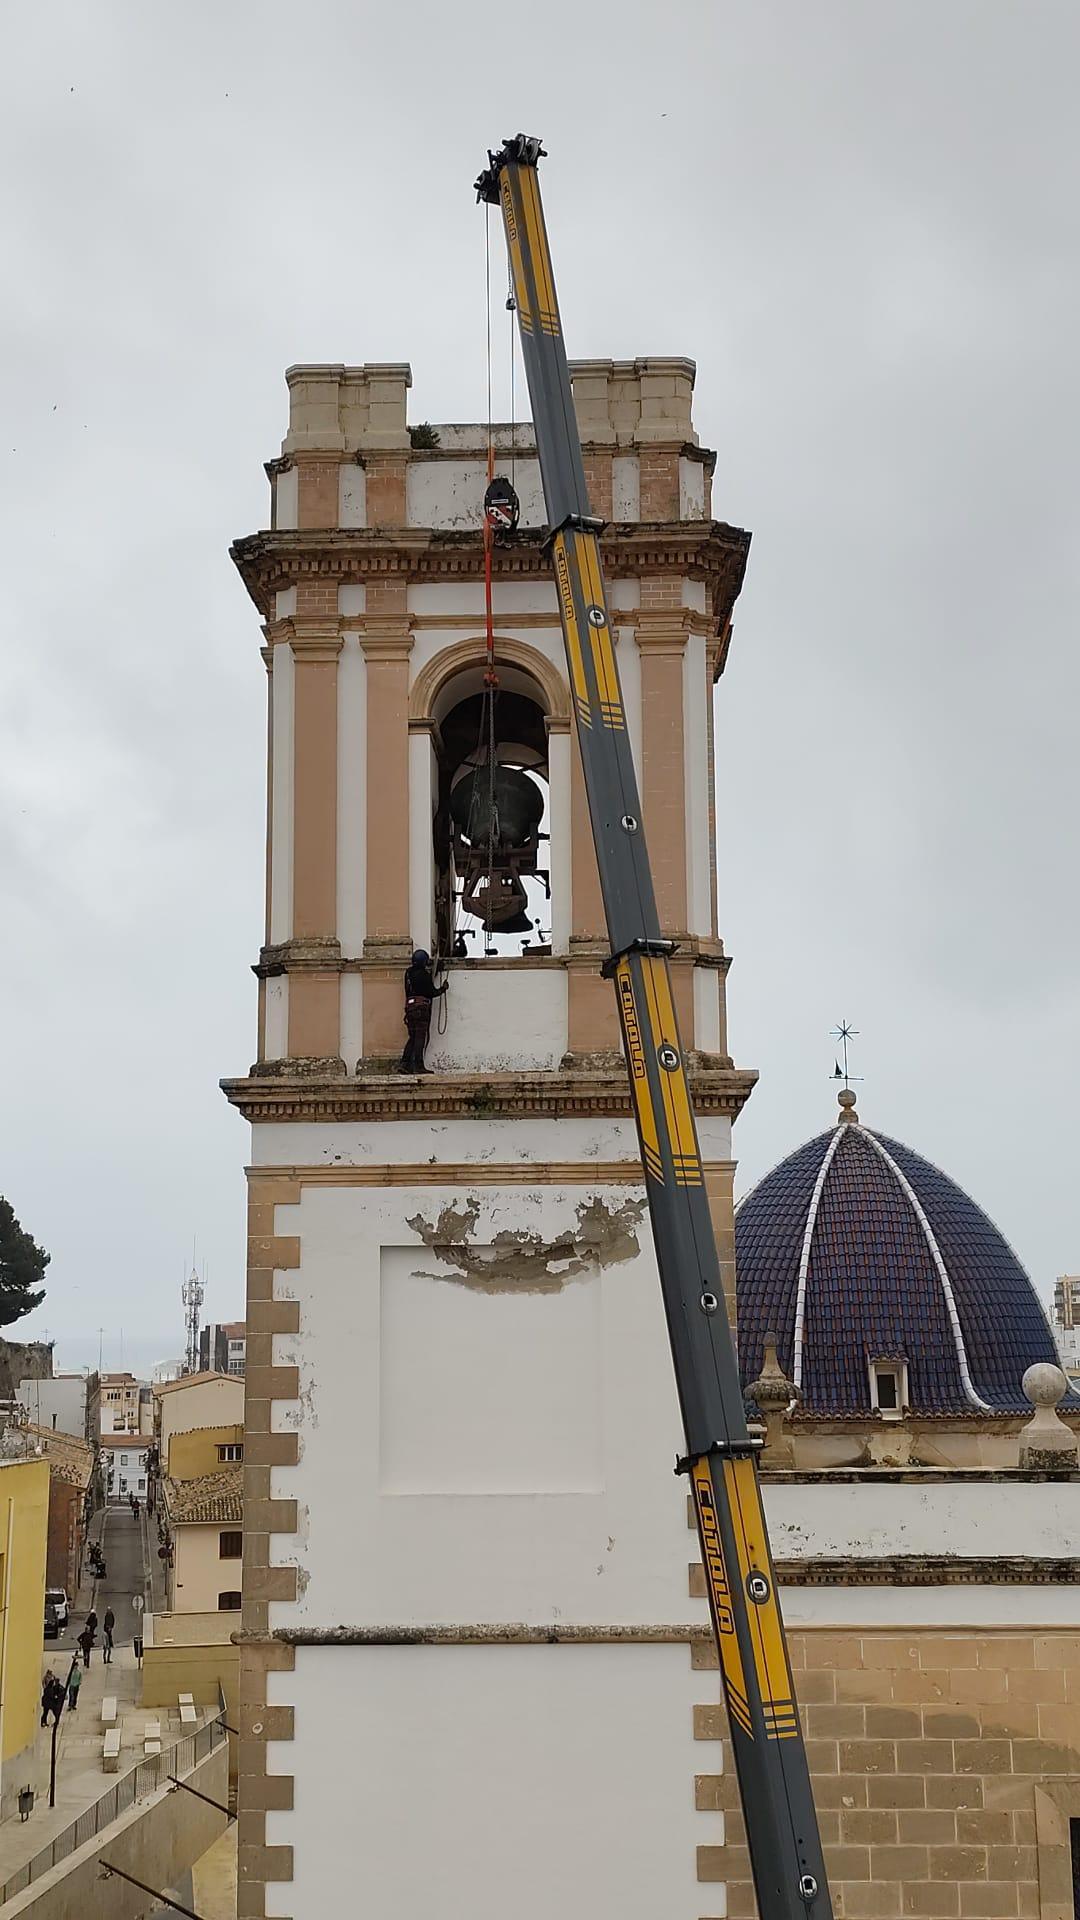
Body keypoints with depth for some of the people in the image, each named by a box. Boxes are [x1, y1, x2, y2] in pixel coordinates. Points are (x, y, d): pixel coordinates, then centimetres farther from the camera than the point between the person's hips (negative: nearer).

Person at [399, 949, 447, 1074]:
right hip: (421, 1007, -7)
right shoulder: (424, 974, -9)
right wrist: (443, 988, 11)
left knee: (413, 1037, 11)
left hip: (410, 1006, 7)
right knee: (420, 1037, -6)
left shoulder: (408, 972, 11)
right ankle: (418, 1066, -9)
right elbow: (432, 992, -8)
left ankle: (405, 1064, 3)